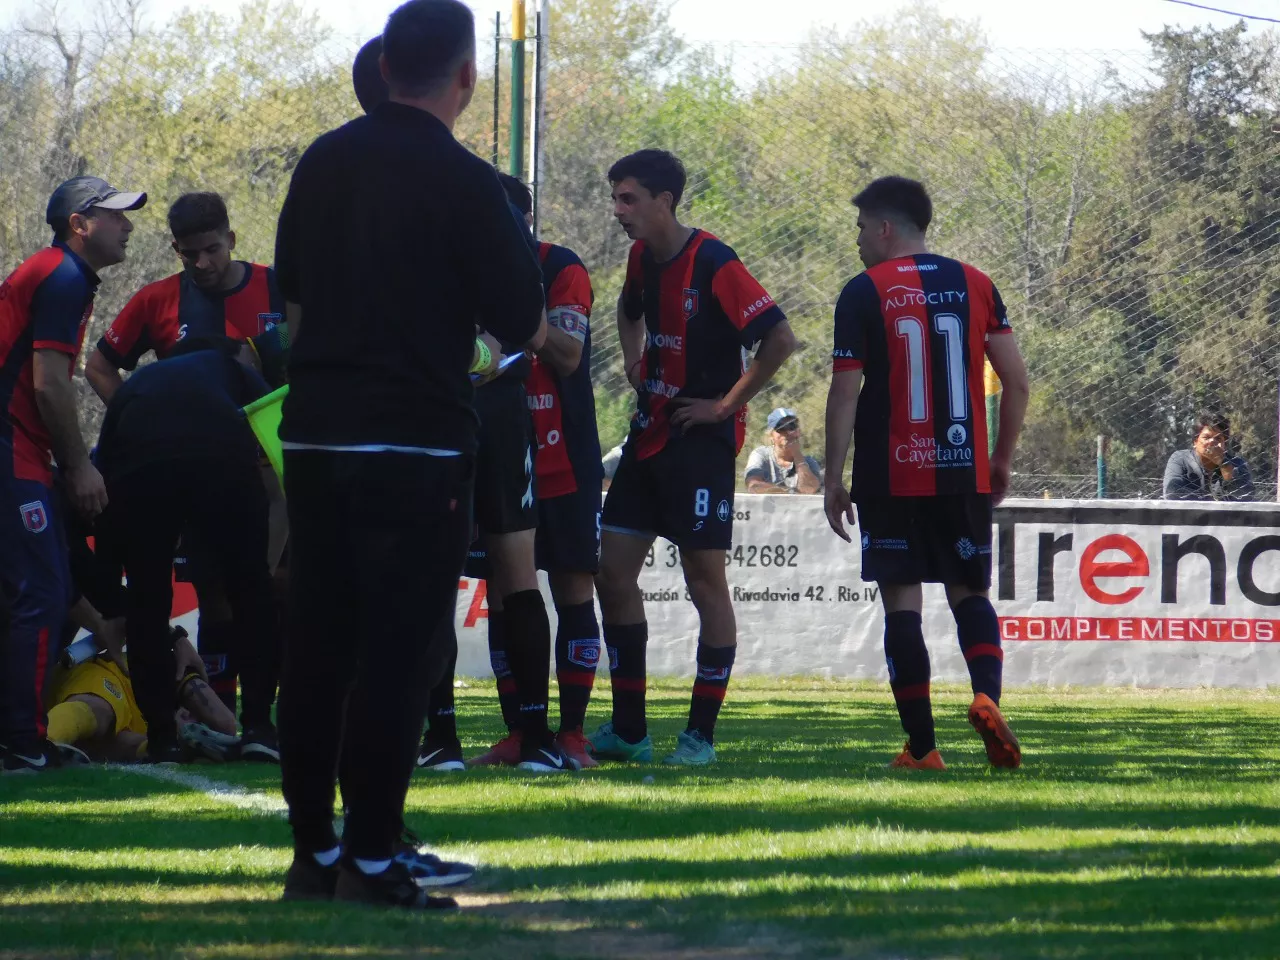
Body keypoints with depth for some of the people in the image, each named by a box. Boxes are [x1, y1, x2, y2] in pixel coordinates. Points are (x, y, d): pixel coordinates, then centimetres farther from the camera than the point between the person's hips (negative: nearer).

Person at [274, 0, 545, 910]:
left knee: (316, 648, 10)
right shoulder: (463, 182, -10)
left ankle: (312, 851, 13)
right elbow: (525, 325, -7)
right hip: (418, 442, -6)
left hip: (315, 434, 6)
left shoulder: (324, 162, 8)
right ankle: (371, 859, -5)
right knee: (398, 654, -3)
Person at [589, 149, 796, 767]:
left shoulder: (713, 266, -17)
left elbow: (780, 338, -22)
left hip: (701, 440, -9)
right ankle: (627, 730, 12)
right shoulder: (641, 258, 8)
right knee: (613, 571, 5)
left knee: (705, 580, -3)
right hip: (649, 434, 9)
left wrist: (727, 404, -16)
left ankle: (700, 735, 2)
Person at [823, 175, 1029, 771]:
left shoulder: (864, 292, -4)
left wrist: (834, 480, 0)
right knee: (969, 593, 13)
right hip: (965, 475, 3)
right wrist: (1001, 462, 15)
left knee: (902, 603, 2)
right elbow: (1016, 380, 5)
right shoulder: (974, 285, 7)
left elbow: (845, 393, -7)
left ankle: (922, 745, 0)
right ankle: (986, 695, -15)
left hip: (891, 477, -3)